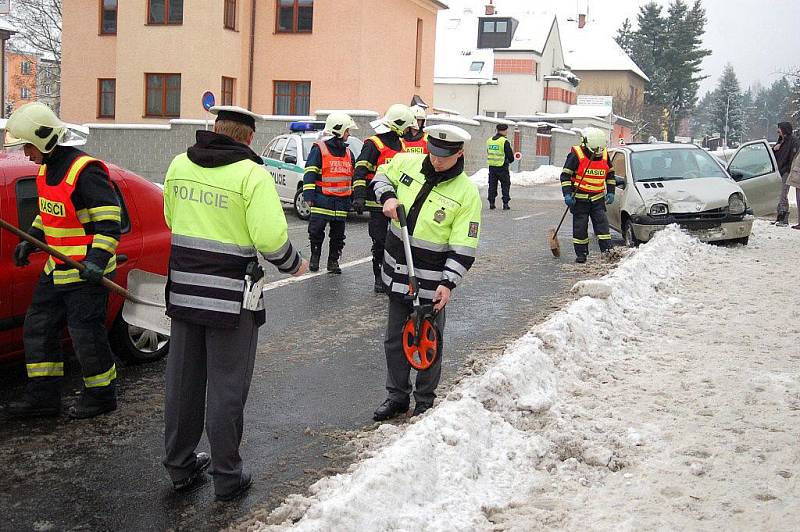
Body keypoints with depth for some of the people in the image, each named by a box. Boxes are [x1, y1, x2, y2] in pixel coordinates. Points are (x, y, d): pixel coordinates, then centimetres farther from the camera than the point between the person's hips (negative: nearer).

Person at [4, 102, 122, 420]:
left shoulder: (85, 171, -19)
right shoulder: (47, 170, 10)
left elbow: (110, 221, -21)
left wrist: (97, 261, -29)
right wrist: (29, 242, 13)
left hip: (86, 274, -10)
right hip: (56, 271, 10)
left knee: (86, 336, 0)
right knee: (38, 328, 13)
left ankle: (101, 397, 19)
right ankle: (43, 397, 23)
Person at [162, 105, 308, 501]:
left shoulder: (179, 165, 3)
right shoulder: (251, 174, -15)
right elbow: (270, 237, -19)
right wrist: (293, 264, 0)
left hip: (183, 290, 5)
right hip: (231, 297, -5)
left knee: (182, 380, 16)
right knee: (226, 387, 6)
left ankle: (180, 466, 29)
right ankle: (227, 477, 16)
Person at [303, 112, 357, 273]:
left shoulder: (348, 153, 15)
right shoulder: (319, 149, -4)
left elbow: (353, 177, 23)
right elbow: (309, 174, -8)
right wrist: (309, 196, -15)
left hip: (342, 202, 5)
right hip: (322, 200, -5)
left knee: (338, 235, 8)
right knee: (316, 231, -2)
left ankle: (333, 261, 18)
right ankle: (314, 258, 16)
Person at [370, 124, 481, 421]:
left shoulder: (467, 193, -13)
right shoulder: (407, 163, -2)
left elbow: (463, 248, -13)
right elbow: (382, 176, 20)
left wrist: (448, 282, -19)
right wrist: (388, 197, -1)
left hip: (432, 279, -4)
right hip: (397, 271, 5)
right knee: (394, 340, 15)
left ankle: (425, 402, 24)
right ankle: (397, 396, 30)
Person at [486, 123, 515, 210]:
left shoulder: (489, 140, 8)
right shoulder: (504, 141, -12)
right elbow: (510, 155, -9)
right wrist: (510, 160, 11)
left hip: (491, 166, 5)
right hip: (502, 167, -5)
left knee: (492, 185, 11)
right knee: (505, 185, 6)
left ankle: (491, 203, 9)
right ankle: (505, 203, 2)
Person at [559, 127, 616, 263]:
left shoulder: (604, 156, 4)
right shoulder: (576, 155, -11)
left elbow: (610, 174, 19)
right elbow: (565, 175, -7)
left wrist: (610, 192, 11)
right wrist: (567, 194, -15)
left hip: (598, 199, 3)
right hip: (580, 198, -3)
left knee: (602, 223, -3)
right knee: (580, 227, 2)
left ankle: (607, 251, 0)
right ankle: (581, 254, 11)